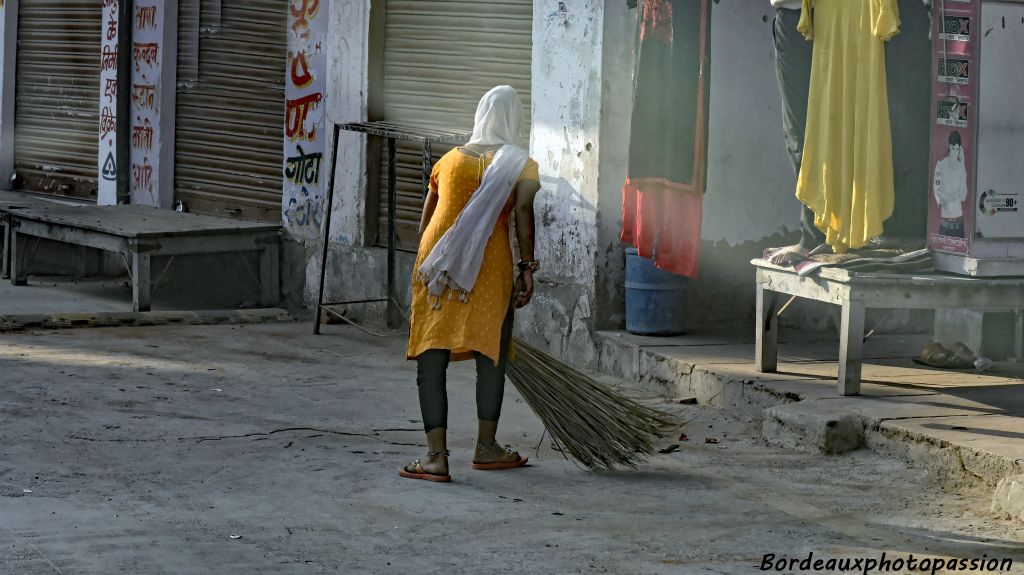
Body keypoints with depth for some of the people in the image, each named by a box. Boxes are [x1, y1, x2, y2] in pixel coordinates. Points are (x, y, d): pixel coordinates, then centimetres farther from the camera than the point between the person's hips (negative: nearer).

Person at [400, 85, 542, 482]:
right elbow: (523, 211, -11)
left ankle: (436, 454, -7)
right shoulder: (521, 165, 5)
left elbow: (427, 216, 18)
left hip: (435, 265, 2)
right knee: (491, 356, 14)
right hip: (489, 268, -2)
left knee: (431, 362, 0)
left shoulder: (450, 159, 16)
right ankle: (486, 447, 22)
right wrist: (528, 267, -7)